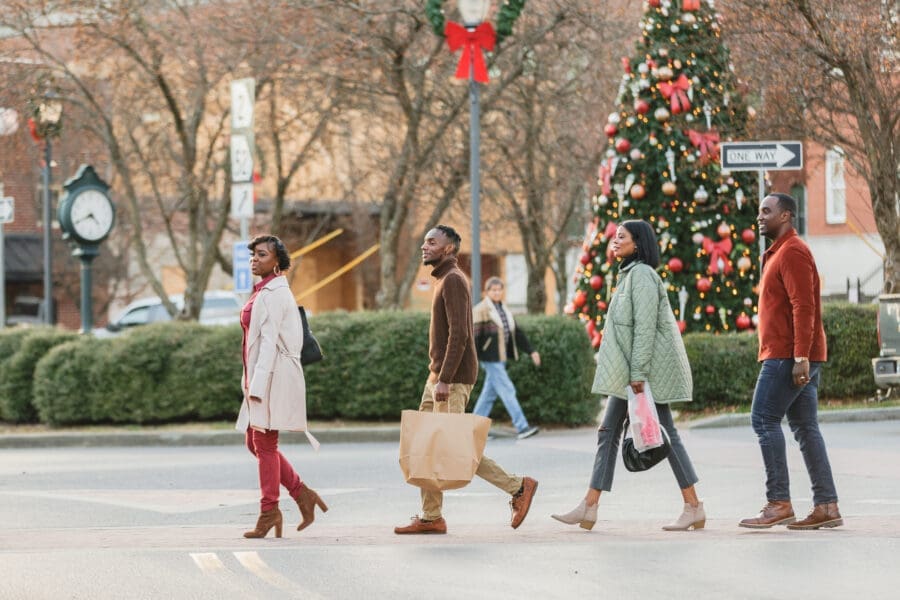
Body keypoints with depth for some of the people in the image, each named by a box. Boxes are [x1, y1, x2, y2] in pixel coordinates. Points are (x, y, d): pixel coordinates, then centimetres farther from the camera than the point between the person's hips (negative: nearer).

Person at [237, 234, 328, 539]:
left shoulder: (273, 293, -13)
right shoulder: (264, 292, 17)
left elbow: (270, 341, -18)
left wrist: (257, 386, -21)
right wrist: (251, 382, 19)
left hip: (273, 375, -10)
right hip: (259, 377, 10)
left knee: (264, 444, -3)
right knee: (256, 444, 11)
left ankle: (269, 511, 4)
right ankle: (303, 495, 17)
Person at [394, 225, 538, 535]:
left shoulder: (453, 280, -13)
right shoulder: (445, 280, 19)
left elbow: (459, 334, -22)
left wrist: (444, 380, -26)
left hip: (453, 379, -10)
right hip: (438, 376, 10)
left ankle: (517, 487, -1)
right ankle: (430, 517, 8)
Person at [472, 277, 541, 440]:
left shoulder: (504, 310, 16)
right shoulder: (481, 310, -9)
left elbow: (518, 333, 19)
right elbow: (474, 335, -14)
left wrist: (531, 351, 14)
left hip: (501, 358, 8)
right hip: (490, 358, -8)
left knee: (489, 393, 10)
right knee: (507, 391, -11)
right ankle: (521, 428, -13)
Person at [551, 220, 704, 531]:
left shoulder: (642, 275, -13)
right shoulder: (629, 274, 17)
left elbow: (644, 327, -20)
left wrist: (638, 373, -23)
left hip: (645, 368, -10)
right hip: (627, 373, 10)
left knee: (664, 433, -6)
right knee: (609, 432, 7)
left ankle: (693, 507, -2)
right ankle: (589, 507, 7)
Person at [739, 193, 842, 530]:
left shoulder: (792, 252, -11)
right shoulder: (778, 253, 22)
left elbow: (804, 307, -20)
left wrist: (800, 356, -25)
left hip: (788, 356, -10)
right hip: (793, 356, 10)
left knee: (764, 419, -11)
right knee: (805, 427, 7)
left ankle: (779, 503, -13)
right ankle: (827, 506, 4)